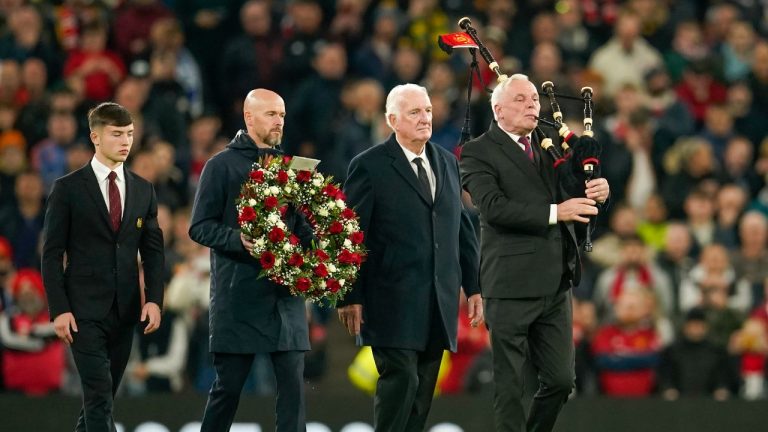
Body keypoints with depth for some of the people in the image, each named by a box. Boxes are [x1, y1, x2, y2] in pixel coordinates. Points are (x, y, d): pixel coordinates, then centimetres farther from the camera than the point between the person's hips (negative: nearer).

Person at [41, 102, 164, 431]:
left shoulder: (143, 190, 12)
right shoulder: (68, 188, -2)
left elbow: (153, 250, 12)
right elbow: (52, 253, -3)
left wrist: (154, 299, -2)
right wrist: (59, 309, -11)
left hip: (126, 309, 5)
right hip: (85, 310, -5)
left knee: (103, 396, 10)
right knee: (99, 395, -13)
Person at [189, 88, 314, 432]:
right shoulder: (221, 166, 2)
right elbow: (200, 227, -3)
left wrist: (315, 239, -4)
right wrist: (240, 240, -21)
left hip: (285, 291, 4)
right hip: (239, 292, -4)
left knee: (292, 384, -3)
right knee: (228, 386, 0)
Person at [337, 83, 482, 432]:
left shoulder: (447, 163, 14)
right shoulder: (369, 167, -4)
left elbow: (463, 229, 18)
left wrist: (474, 286, 13)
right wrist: (351, 298, -10)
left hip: (439, 302, 6)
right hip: (394, 302, -6)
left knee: (423, 388, 6)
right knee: (401, 379, -13)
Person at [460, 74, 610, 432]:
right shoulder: (479, 153, -5)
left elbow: (574, 197, 18)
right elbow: (494, 206, -18)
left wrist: (598, 191, -6)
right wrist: (555, 212, -23)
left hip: (556, 284, 6)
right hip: (510, 286, -6)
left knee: (560, 380, 9)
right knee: (510, 386, 2)